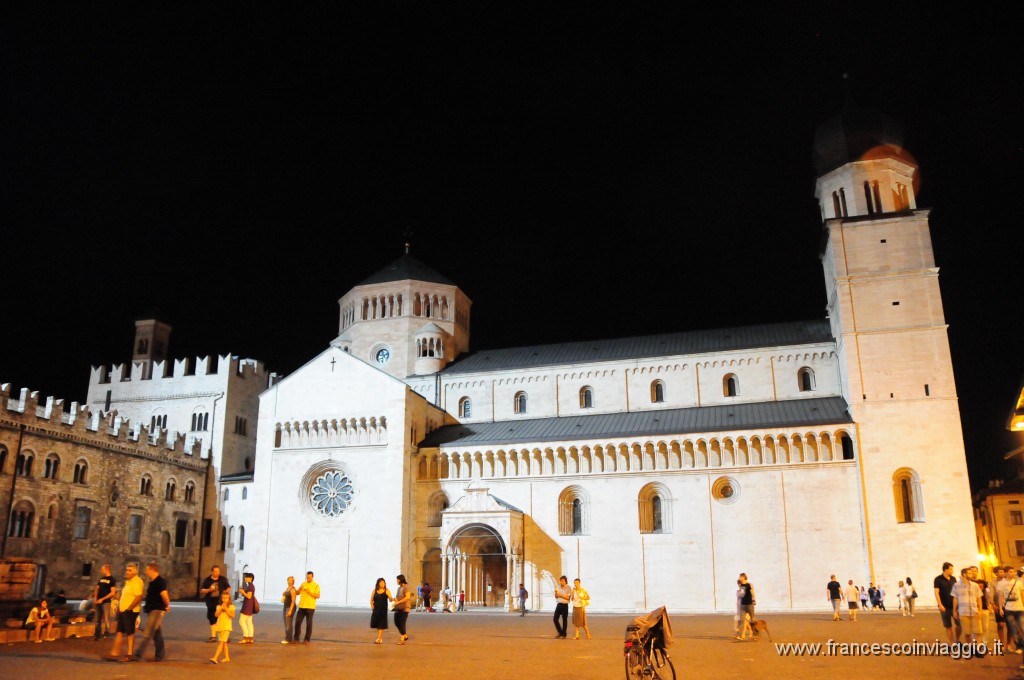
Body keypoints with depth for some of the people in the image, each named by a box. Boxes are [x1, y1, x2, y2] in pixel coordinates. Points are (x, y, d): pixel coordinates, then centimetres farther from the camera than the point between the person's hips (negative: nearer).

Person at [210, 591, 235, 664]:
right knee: (224, 643, 12)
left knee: (221, 642, -13)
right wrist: (221, 608, -15)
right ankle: (227, 657, 21)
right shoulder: (219, 606, 8)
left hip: (226, 627, -5)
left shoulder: (231, 606, -2)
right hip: (219, 626, 5)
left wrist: (226, 609, -16)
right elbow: (216, 615, -4)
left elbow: (232, 615, -12)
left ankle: (215, 658, -18)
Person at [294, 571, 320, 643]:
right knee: (298, 622, 1)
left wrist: (309, 592, -18)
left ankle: (307, 639, 7)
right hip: (302, 606, 4)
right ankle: (296, 639, 10)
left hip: (310, 607, -4)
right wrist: (299, 589, -9)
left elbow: (318, 596, -9)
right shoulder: (303, 584, 13)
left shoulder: (316, 585, -1)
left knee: (309, 623, 0)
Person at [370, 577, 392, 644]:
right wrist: (372, 606, -2)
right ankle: (380, 638, 21)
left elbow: (390, 600, -10)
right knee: (376, 624, 7)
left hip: (383, 610, -4)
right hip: (376, 610, 4)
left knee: (381, 625, -7)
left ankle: (379, 639, -6)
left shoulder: (386, 591, -3)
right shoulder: (375, 591, 5)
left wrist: (392, 598, -33)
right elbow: (371, 600, 12)